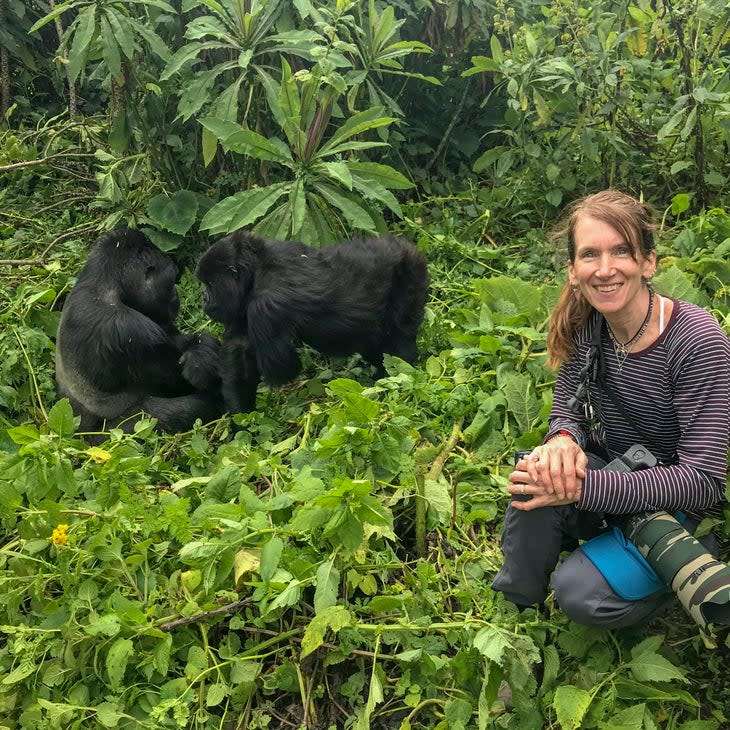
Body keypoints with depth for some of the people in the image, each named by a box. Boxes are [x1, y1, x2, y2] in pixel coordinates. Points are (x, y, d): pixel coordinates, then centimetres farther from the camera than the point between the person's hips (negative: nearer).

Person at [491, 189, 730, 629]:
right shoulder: (583, 327, -9)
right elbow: (568, 412, 1)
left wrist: (581, 488, -36)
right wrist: (563, 442, -26)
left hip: (678, 509, -4)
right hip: (616, 475, 5)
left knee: (581, 595, -24)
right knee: (538, 472, -27)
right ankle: (516, 606, -3)